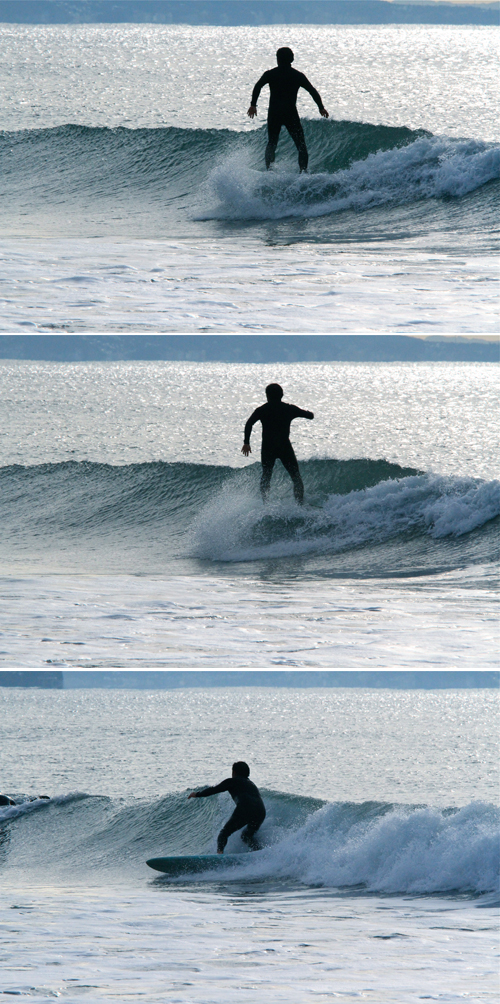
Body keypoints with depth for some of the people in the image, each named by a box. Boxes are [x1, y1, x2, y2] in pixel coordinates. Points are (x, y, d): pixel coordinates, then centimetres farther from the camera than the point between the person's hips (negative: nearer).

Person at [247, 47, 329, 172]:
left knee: (271, 144, 13)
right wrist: (321, 107, 11)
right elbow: (313, 91, 3)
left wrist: (253, 105, -9)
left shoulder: (270, 74, 5)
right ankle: (303, 171, -9)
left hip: (274, 114, 1)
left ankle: (269, 171, -2)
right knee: (301, 146, 5)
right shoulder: (298, 76, 5)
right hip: (291, 114, -1)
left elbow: (258, 87, -9)